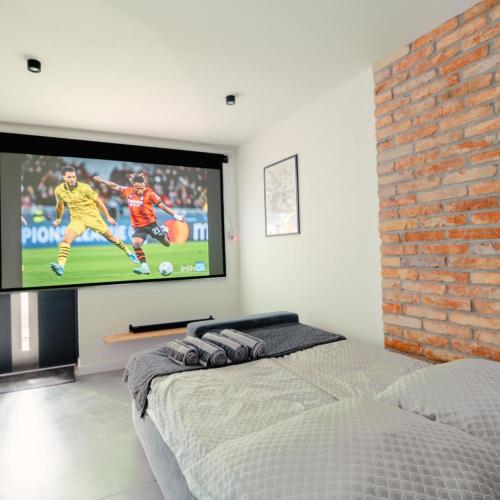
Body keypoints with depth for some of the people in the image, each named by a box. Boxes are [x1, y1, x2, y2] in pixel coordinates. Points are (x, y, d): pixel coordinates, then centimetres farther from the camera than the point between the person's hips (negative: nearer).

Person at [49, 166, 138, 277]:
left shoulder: (84, 187, -16)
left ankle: (129, 252, 27)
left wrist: (108, 217, -3)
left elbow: (98, 201, -6)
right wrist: (58, 219, 29)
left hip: (92, 216, -2)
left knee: (110, 236, 7)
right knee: (66, 239, -19)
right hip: (77, 219, 2)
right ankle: (60, 266, -23)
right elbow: (59, 205, 16)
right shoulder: (59, 190, -5)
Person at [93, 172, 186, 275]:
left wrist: (175, 215, -19)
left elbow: (162, 205, -15)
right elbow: (115, 186, 11)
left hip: (150, 223, -2)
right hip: (138, 226, 3)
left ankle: (164, 231, 40)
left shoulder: (149, 193, -15)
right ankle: (145, 267, -13)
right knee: (135, 244, -20)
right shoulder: (127, 191, -4)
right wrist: (101, 180, 20)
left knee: (167, 244, 6)